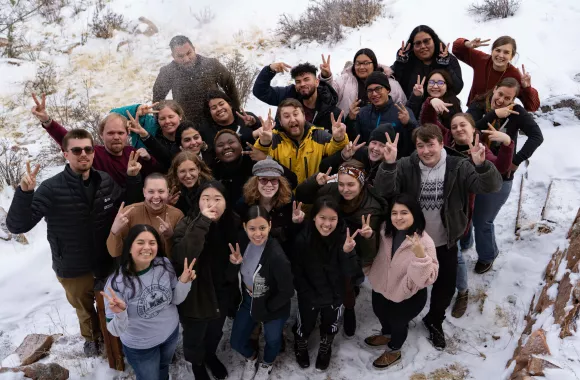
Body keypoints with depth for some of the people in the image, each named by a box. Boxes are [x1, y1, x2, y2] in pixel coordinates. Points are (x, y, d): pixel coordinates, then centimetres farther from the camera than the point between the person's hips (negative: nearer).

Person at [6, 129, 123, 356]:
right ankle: (91, 337, 56)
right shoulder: (51, 189, -21)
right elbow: (16, 226, -24)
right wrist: (24, 192, -40)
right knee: (84, 309, 26)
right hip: (73, 270, -2)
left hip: (108, 263, 2)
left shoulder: (107, 182, -12)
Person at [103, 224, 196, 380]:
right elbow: (116, 331, -25)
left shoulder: (164, 264, -19)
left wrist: (184, 282, -25)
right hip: (140, 347, -4)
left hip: (172, 333, 4)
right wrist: (120, 313, -45)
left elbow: (176, 300, -7)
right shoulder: (117, 282, -29)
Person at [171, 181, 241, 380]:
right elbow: (182, 258, -41)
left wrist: (233, 285, -1)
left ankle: (210, 356, 59)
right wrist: (203, 222, -44)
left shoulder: (233, 223, -10)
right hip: (196, 295, -4)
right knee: (195, 336, 20)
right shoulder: (187, 225, -24)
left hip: (222, 292, 4)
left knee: (215, 332, 28)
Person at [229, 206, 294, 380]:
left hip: (272, 307, -4)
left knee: (272, 340, 24)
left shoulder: (277, 256, -37)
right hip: (248, 300, 5)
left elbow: (287, 291, -27)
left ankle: (267, 365, 59)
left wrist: (266, 309, -14)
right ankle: (251, 358, 54)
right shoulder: (244, 241, -18)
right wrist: (236, 262, -21)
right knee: (236, 341, 18)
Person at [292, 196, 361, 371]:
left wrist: (347, 253, -40)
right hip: (309, 295, -1)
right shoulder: (303, 239, -26)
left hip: (335, 295, 2)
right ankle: (301, 348, 58)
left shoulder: (343, 237, -24)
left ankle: (325, 350, 61)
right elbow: (296, 272, -14)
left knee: (330, 328, 27)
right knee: (304, 326, 23)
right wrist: (309, 295, -15)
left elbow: (351, 273, -24)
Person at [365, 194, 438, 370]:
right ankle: (386, 335, 64)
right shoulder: (385, 230, -13)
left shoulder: (425, 242, -30)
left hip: (408, 297, -5)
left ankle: (394, 351, 53)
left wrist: (420, 255, -49)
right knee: (380, 314, 30)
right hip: (381, 287, 6)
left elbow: (428, 277, -32)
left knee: (398, 322, 21)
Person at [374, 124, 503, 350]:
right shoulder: (406, 166, -15)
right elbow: (385, 191, -28)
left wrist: (482, 165, -45)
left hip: (445, 242, 1)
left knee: (446, 286, 18)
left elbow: (491, 186, -24)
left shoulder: (458, 167, -14)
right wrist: (388, 164, -46)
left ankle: (434, 321, 48)